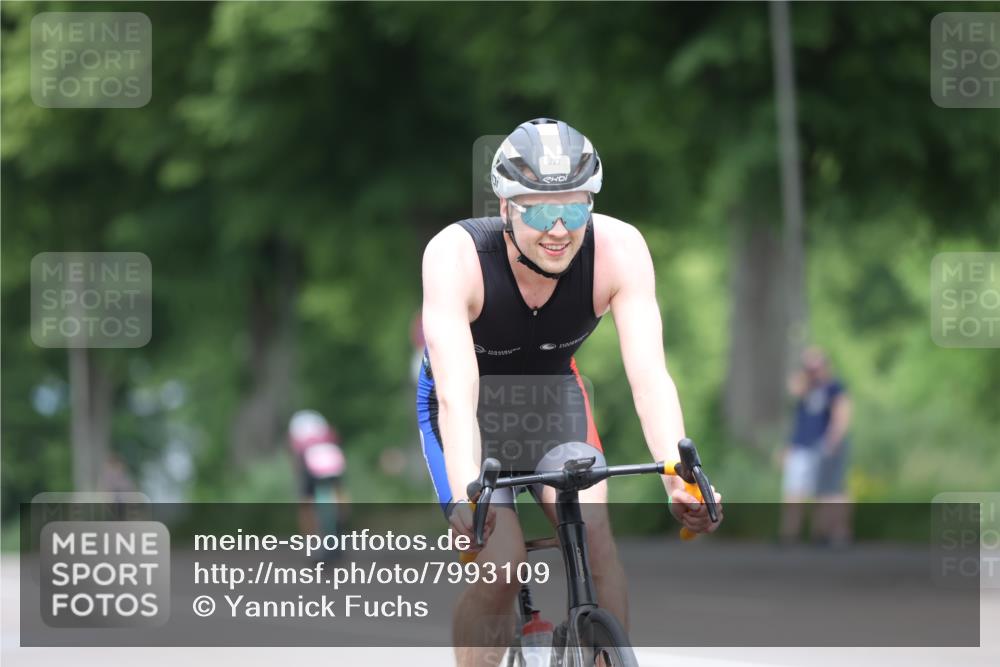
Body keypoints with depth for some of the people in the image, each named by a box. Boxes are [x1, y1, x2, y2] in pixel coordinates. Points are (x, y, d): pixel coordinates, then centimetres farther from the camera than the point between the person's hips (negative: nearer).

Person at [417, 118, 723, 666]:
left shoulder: (619, 249, -28)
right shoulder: (455, 255, -34)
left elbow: (649, 374, -35)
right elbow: (457, 394, -42)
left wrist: (680, 479, -50)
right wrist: (466, 498, -57)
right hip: (473, 407, -2)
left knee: (592, 533, -22)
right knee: (499, 566, -20)